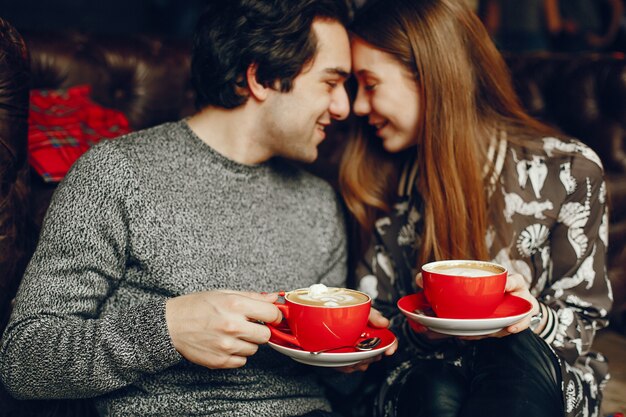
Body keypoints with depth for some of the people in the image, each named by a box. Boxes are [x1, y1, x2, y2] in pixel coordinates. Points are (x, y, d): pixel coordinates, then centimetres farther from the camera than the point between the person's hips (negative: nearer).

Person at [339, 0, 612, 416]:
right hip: (422, 375, 2)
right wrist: (418, 326, -17)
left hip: (540, 381, -1)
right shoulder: (384, 183, 1)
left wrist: (534, 317, -24)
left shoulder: (568, 170, -7)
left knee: (516, 350, -36)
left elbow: (582, 322, -1)